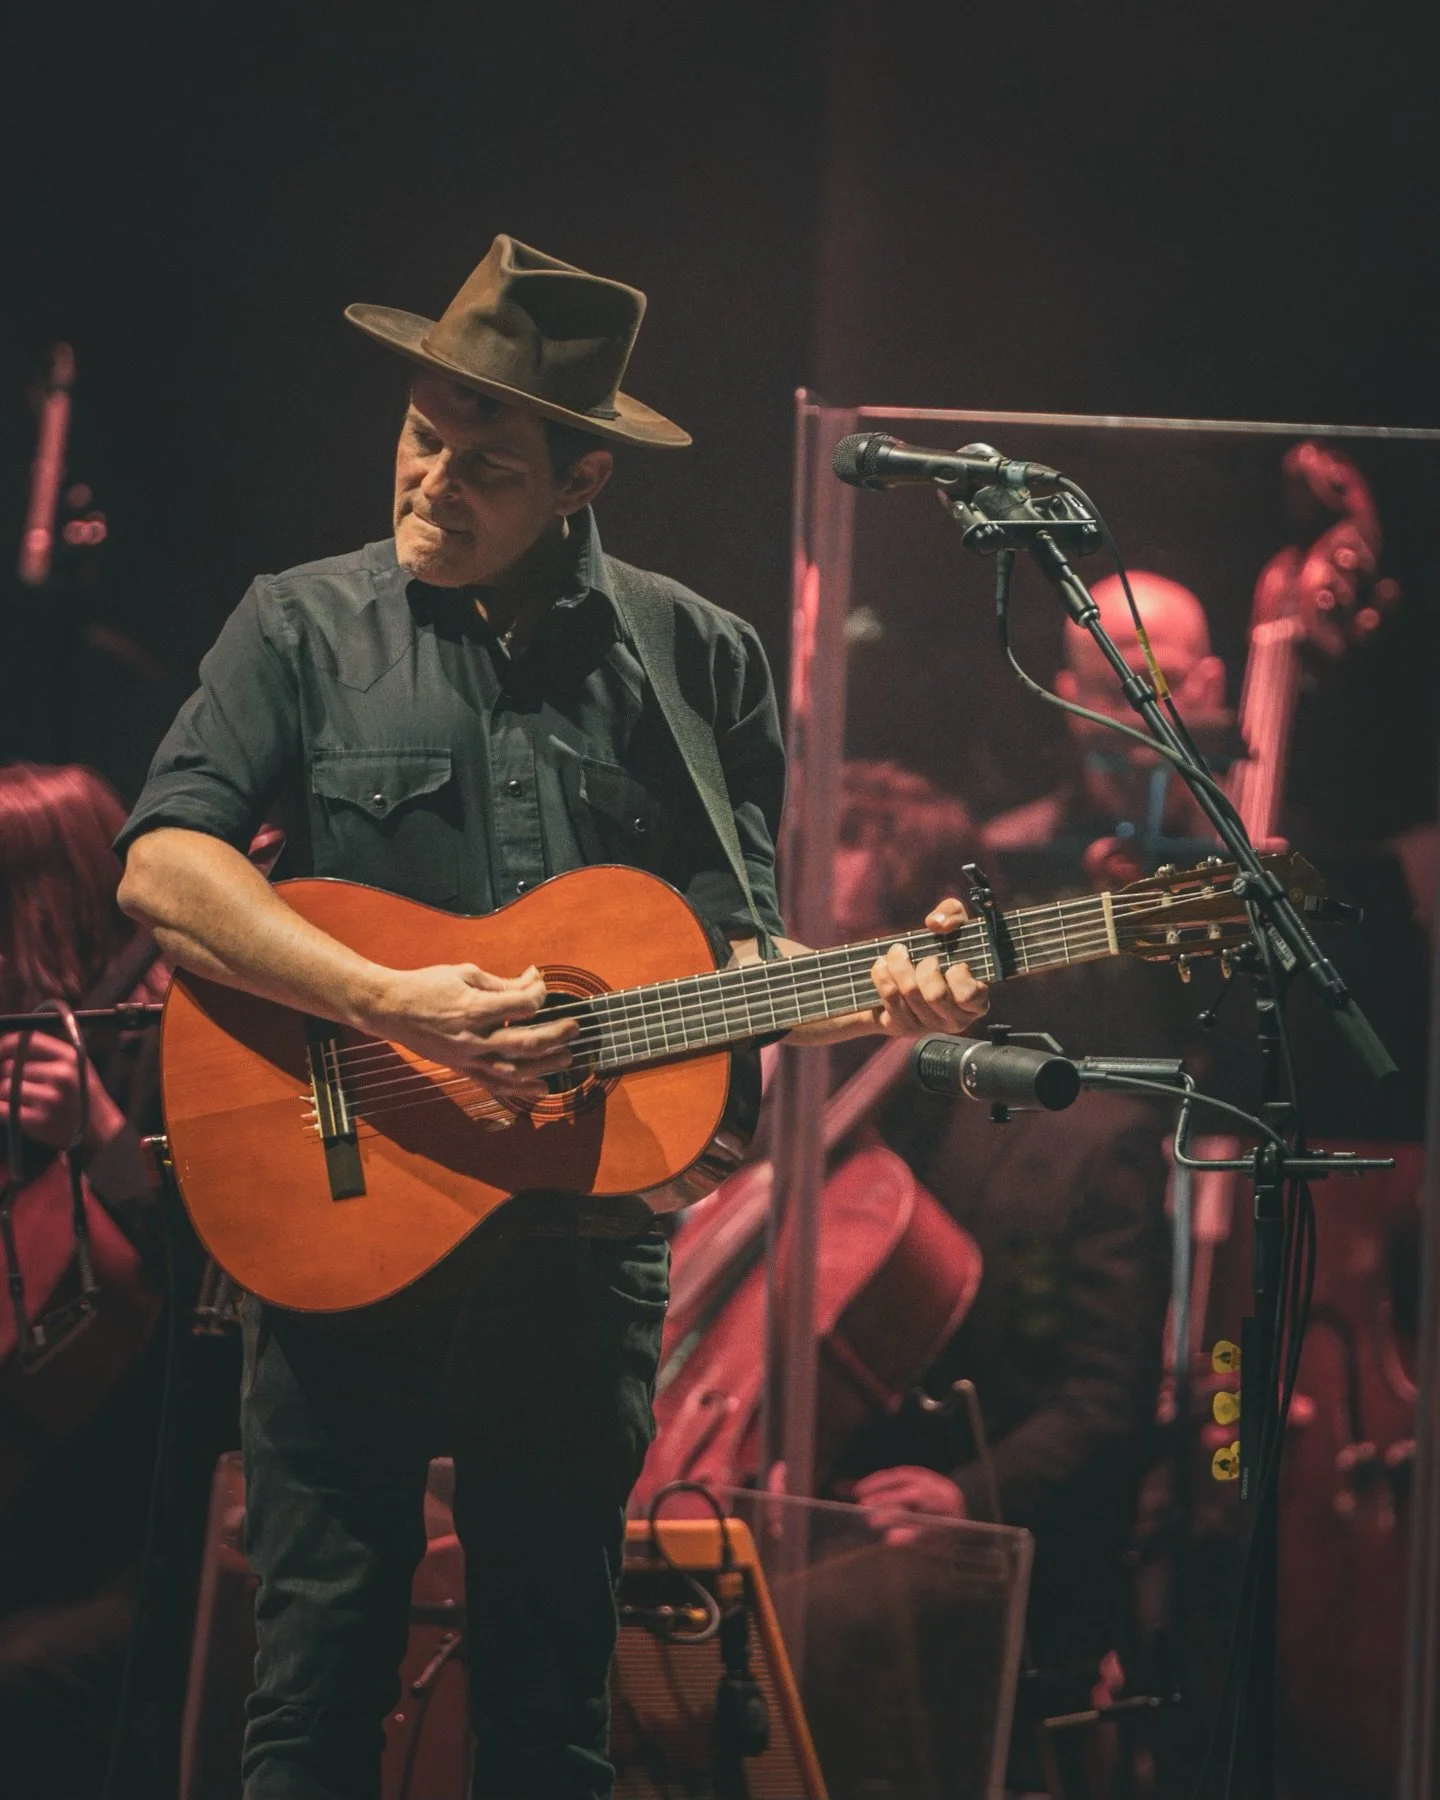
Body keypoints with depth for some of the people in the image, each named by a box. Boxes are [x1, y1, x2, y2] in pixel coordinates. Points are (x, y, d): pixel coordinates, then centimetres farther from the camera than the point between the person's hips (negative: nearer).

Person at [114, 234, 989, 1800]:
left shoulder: (694, 660, 7)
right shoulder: (306, 627, 2)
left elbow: (730, 941, 7)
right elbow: (161, 862, -9)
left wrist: (868, 994, -14)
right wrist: (392, 1004, -20)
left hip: (580, 1242, 2)